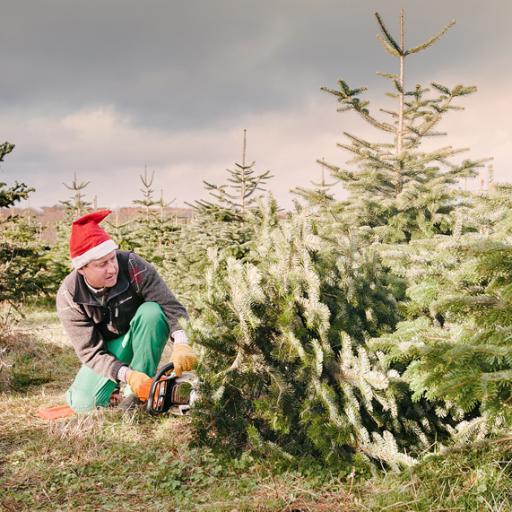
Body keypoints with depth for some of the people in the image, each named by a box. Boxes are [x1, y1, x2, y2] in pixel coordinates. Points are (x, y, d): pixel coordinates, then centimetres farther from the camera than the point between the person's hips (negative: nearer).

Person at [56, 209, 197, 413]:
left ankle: (135, 394, -23)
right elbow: (91, 352, -23)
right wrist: (127, 375, -40)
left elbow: (171, 306, -29)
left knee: (152, 311, -33)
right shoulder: (69, 296, -24)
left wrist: (181, 343, -49)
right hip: (107, 350, 0)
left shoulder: (133, 266, -28)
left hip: (140, 337, 0)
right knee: (84, 404, -22)